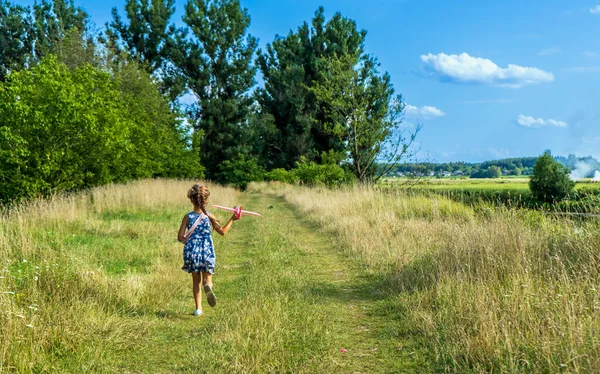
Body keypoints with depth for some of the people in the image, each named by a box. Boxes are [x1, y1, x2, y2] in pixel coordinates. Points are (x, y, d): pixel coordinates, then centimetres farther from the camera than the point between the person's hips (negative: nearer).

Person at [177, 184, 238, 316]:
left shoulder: (187, 217, -2)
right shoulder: (209, 216, -4)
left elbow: (180, 237, -5)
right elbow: (223, 231, -2)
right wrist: (232, 220, 8)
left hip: (192, 251, 1)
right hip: (206, 250, -1)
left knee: (196, 281, 15)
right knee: (207, 279, 10)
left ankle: (198, 308, 13)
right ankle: (208, 286, -27)